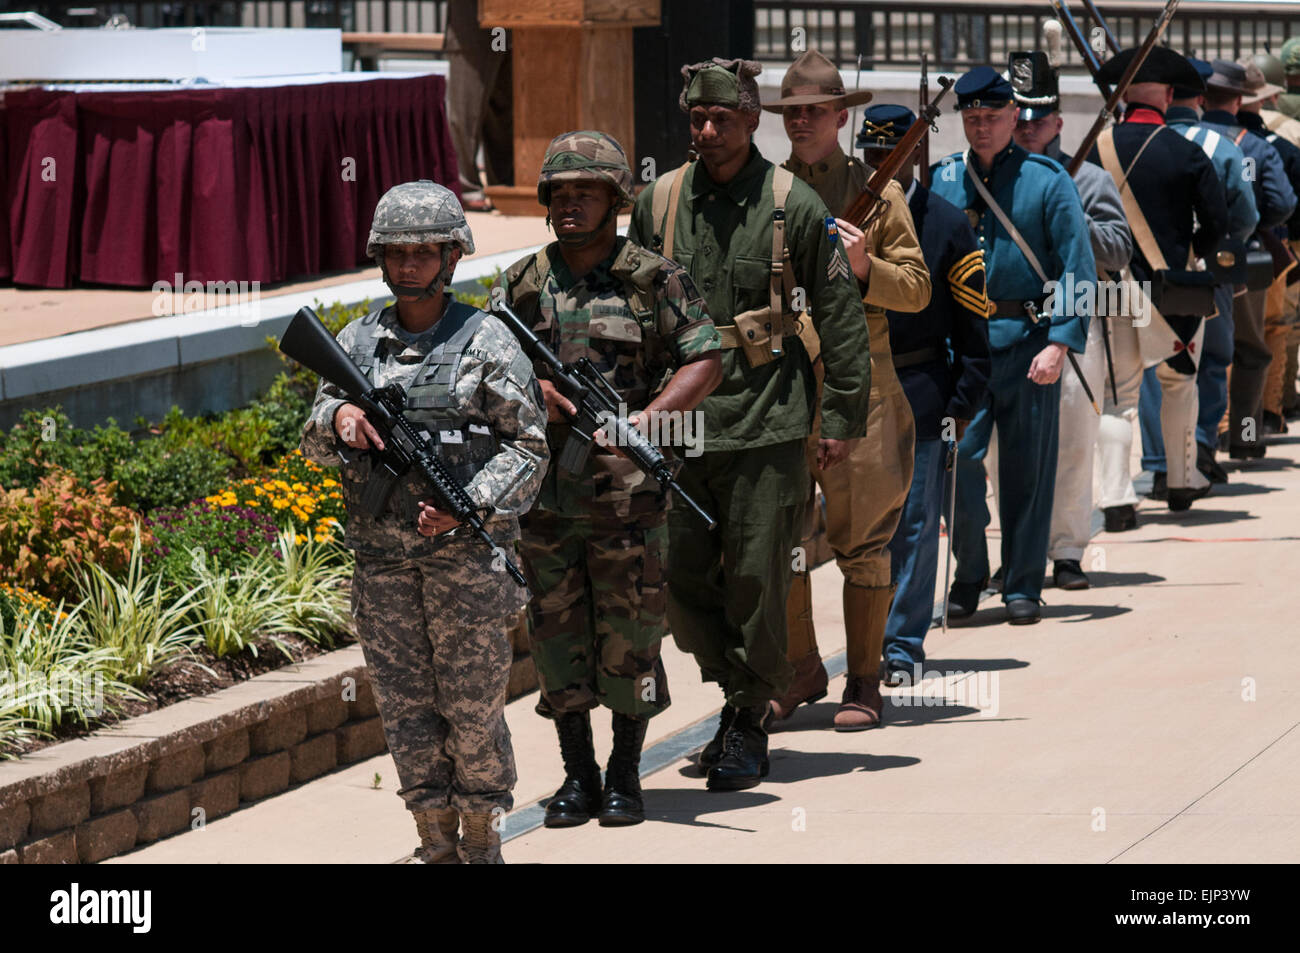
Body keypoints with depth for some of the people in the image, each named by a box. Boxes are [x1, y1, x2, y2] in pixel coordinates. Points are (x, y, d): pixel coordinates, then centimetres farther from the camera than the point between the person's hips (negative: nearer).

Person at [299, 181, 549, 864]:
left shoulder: (487, 342, -1)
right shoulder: (356, 341, 10)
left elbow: (528, 445, -3)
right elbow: (315, 441, 13)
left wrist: (467, 506, -16)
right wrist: (338, 417, -11)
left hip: (465, 549, -4)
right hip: (380, 552, 4)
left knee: (473, 702, 0)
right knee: (404, 703, 6)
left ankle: (482, 841, 11)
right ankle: (436, 845, 14)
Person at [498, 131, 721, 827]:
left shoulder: (655, 279, 0)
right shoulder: (524, 284, 10)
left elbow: (705, 362, -2)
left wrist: (651, 417, -16)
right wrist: (531, 387, -10)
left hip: (628, 490, -3)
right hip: (545, 491, 3)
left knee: (629, 636, 1)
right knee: (557, 632, 6)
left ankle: (625, 777, 12)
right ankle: (577, 775, 16)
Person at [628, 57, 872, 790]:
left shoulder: (794, 206, -3)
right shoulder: (659, 201, 7)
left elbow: (842, 315, 1)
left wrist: (844, 419, -1)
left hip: (767, 425, -4)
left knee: (756, 579, -1)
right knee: (681, 576, 4)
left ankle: (749, 726, 10)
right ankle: (737, 689, 24)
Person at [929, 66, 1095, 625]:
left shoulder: (1046, 181, -1)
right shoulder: (940, 181, 7)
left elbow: (1079, 269, -4)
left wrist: (1060, 344, -13)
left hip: (1029, 341, -2)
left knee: (1028, 467, 4)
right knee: (957, 456, -5)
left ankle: (1022, 587, 12)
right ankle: (968, 575, 12)